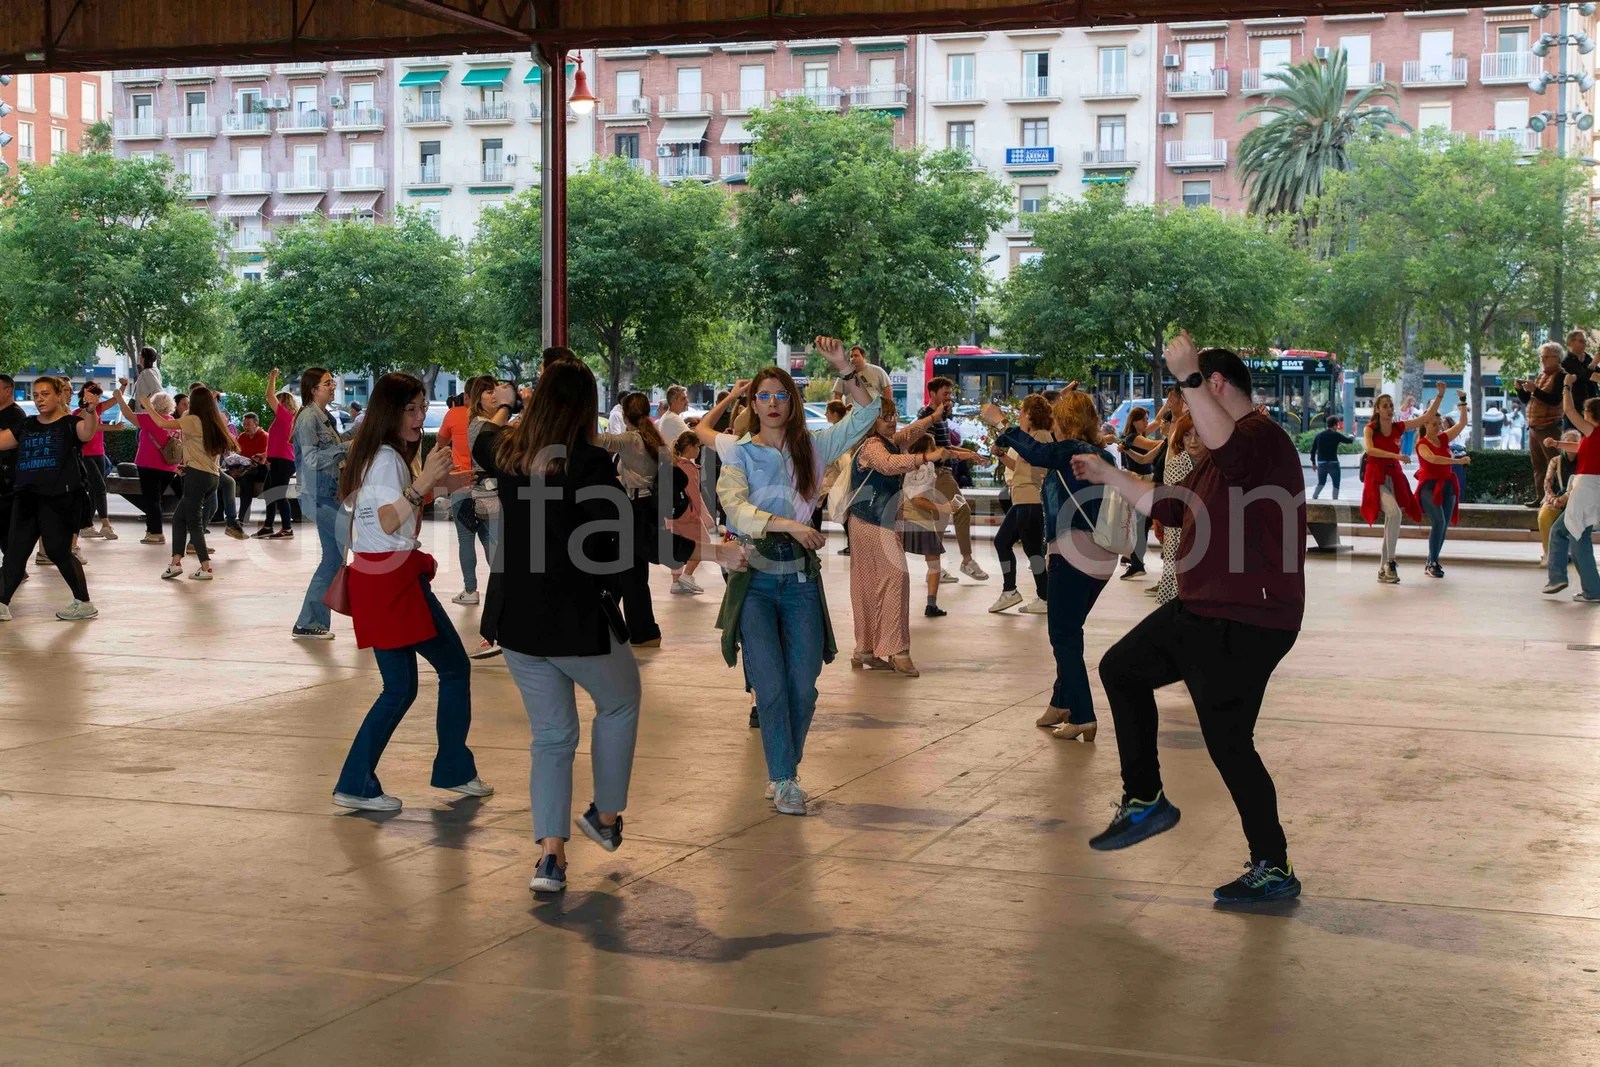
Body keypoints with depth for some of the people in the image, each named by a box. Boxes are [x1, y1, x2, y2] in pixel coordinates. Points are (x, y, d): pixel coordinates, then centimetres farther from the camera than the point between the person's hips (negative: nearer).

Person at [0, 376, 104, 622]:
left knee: (58, 551, -5)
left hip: (60, 498, -6)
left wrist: (91, 411, -46)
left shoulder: (70, 423, -4)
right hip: (26, 497, 6)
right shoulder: (26, 426, 14)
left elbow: (87, 432, -26)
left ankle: (84, 603, 6)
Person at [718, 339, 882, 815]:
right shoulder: (740, 455, 2)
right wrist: (790, 525, -27)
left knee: (803, 687, 1)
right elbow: (736, 509, -14)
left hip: (801, 577, 2)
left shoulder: (811, 447, 9)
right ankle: (784, 780, 3)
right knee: (771, 685, -9)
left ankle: (783, 774, 19)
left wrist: (843, 368, -8)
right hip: (755, 577, -2)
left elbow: (866, 414, 5)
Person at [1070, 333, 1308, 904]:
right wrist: (1107, 474, 29)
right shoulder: (1220, 455, 20)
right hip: (1200, 612, 11)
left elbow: (1228, 448, -40)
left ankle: (1274, 869, 5)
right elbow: (1172, 509, 28)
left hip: (1245, 624, -11)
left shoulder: (1263, 436, -15)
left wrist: (1187, 375, -37)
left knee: (1228, 742, -7)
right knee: (1122, 667, 19)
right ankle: (1145, 801, 25)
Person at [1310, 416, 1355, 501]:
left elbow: (1313, 450, 6)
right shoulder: (1336, 435, -7)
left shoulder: (1319, 435, 5)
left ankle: (1313, 498, 2)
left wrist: (1313, 463, 14)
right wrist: (1352, 437, 30)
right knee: (1336, 484, 8)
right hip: (1333, 463, -4)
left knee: (1321, 483, 17)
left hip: (1321, 463, 4)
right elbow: (1349, 441, 6)